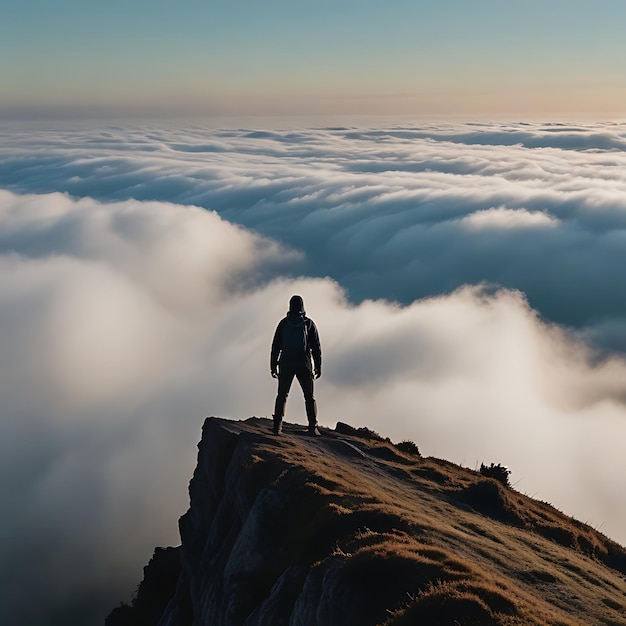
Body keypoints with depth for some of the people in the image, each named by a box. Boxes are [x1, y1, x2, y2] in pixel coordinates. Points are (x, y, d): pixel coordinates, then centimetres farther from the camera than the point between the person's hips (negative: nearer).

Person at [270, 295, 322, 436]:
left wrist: (273, 366, 7)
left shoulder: (283, 323, 4)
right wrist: (318, 366, 4)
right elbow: (316, 346, -1)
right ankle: (313, 427, -3)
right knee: (309, 396, 9)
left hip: (286, 364, 1)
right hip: (304, 364, -1)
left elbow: (276, 346, 2)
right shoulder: (309, 323, 2)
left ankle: (277, 426, -1)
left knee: (282, 395, 10)